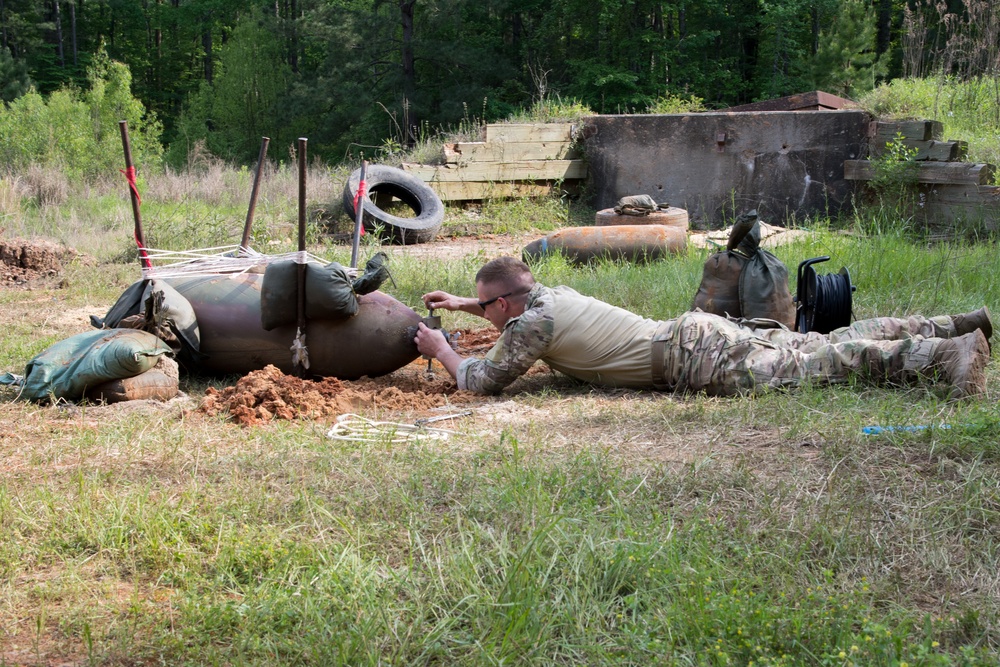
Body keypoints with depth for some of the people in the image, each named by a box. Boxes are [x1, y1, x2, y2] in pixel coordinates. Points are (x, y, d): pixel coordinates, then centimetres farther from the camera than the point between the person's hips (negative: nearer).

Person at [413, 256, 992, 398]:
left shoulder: (531, 324, -8)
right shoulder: (551, 292, 19)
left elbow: (483, 381, -3)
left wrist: (444, 352, 13)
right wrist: (462, 304, 42)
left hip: (696, 361, -8)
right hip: (700, 330, 8)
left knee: (821, 365, -15)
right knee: (824, 345, 8)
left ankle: (950, 353, -22)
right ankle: (960, 327, 7)